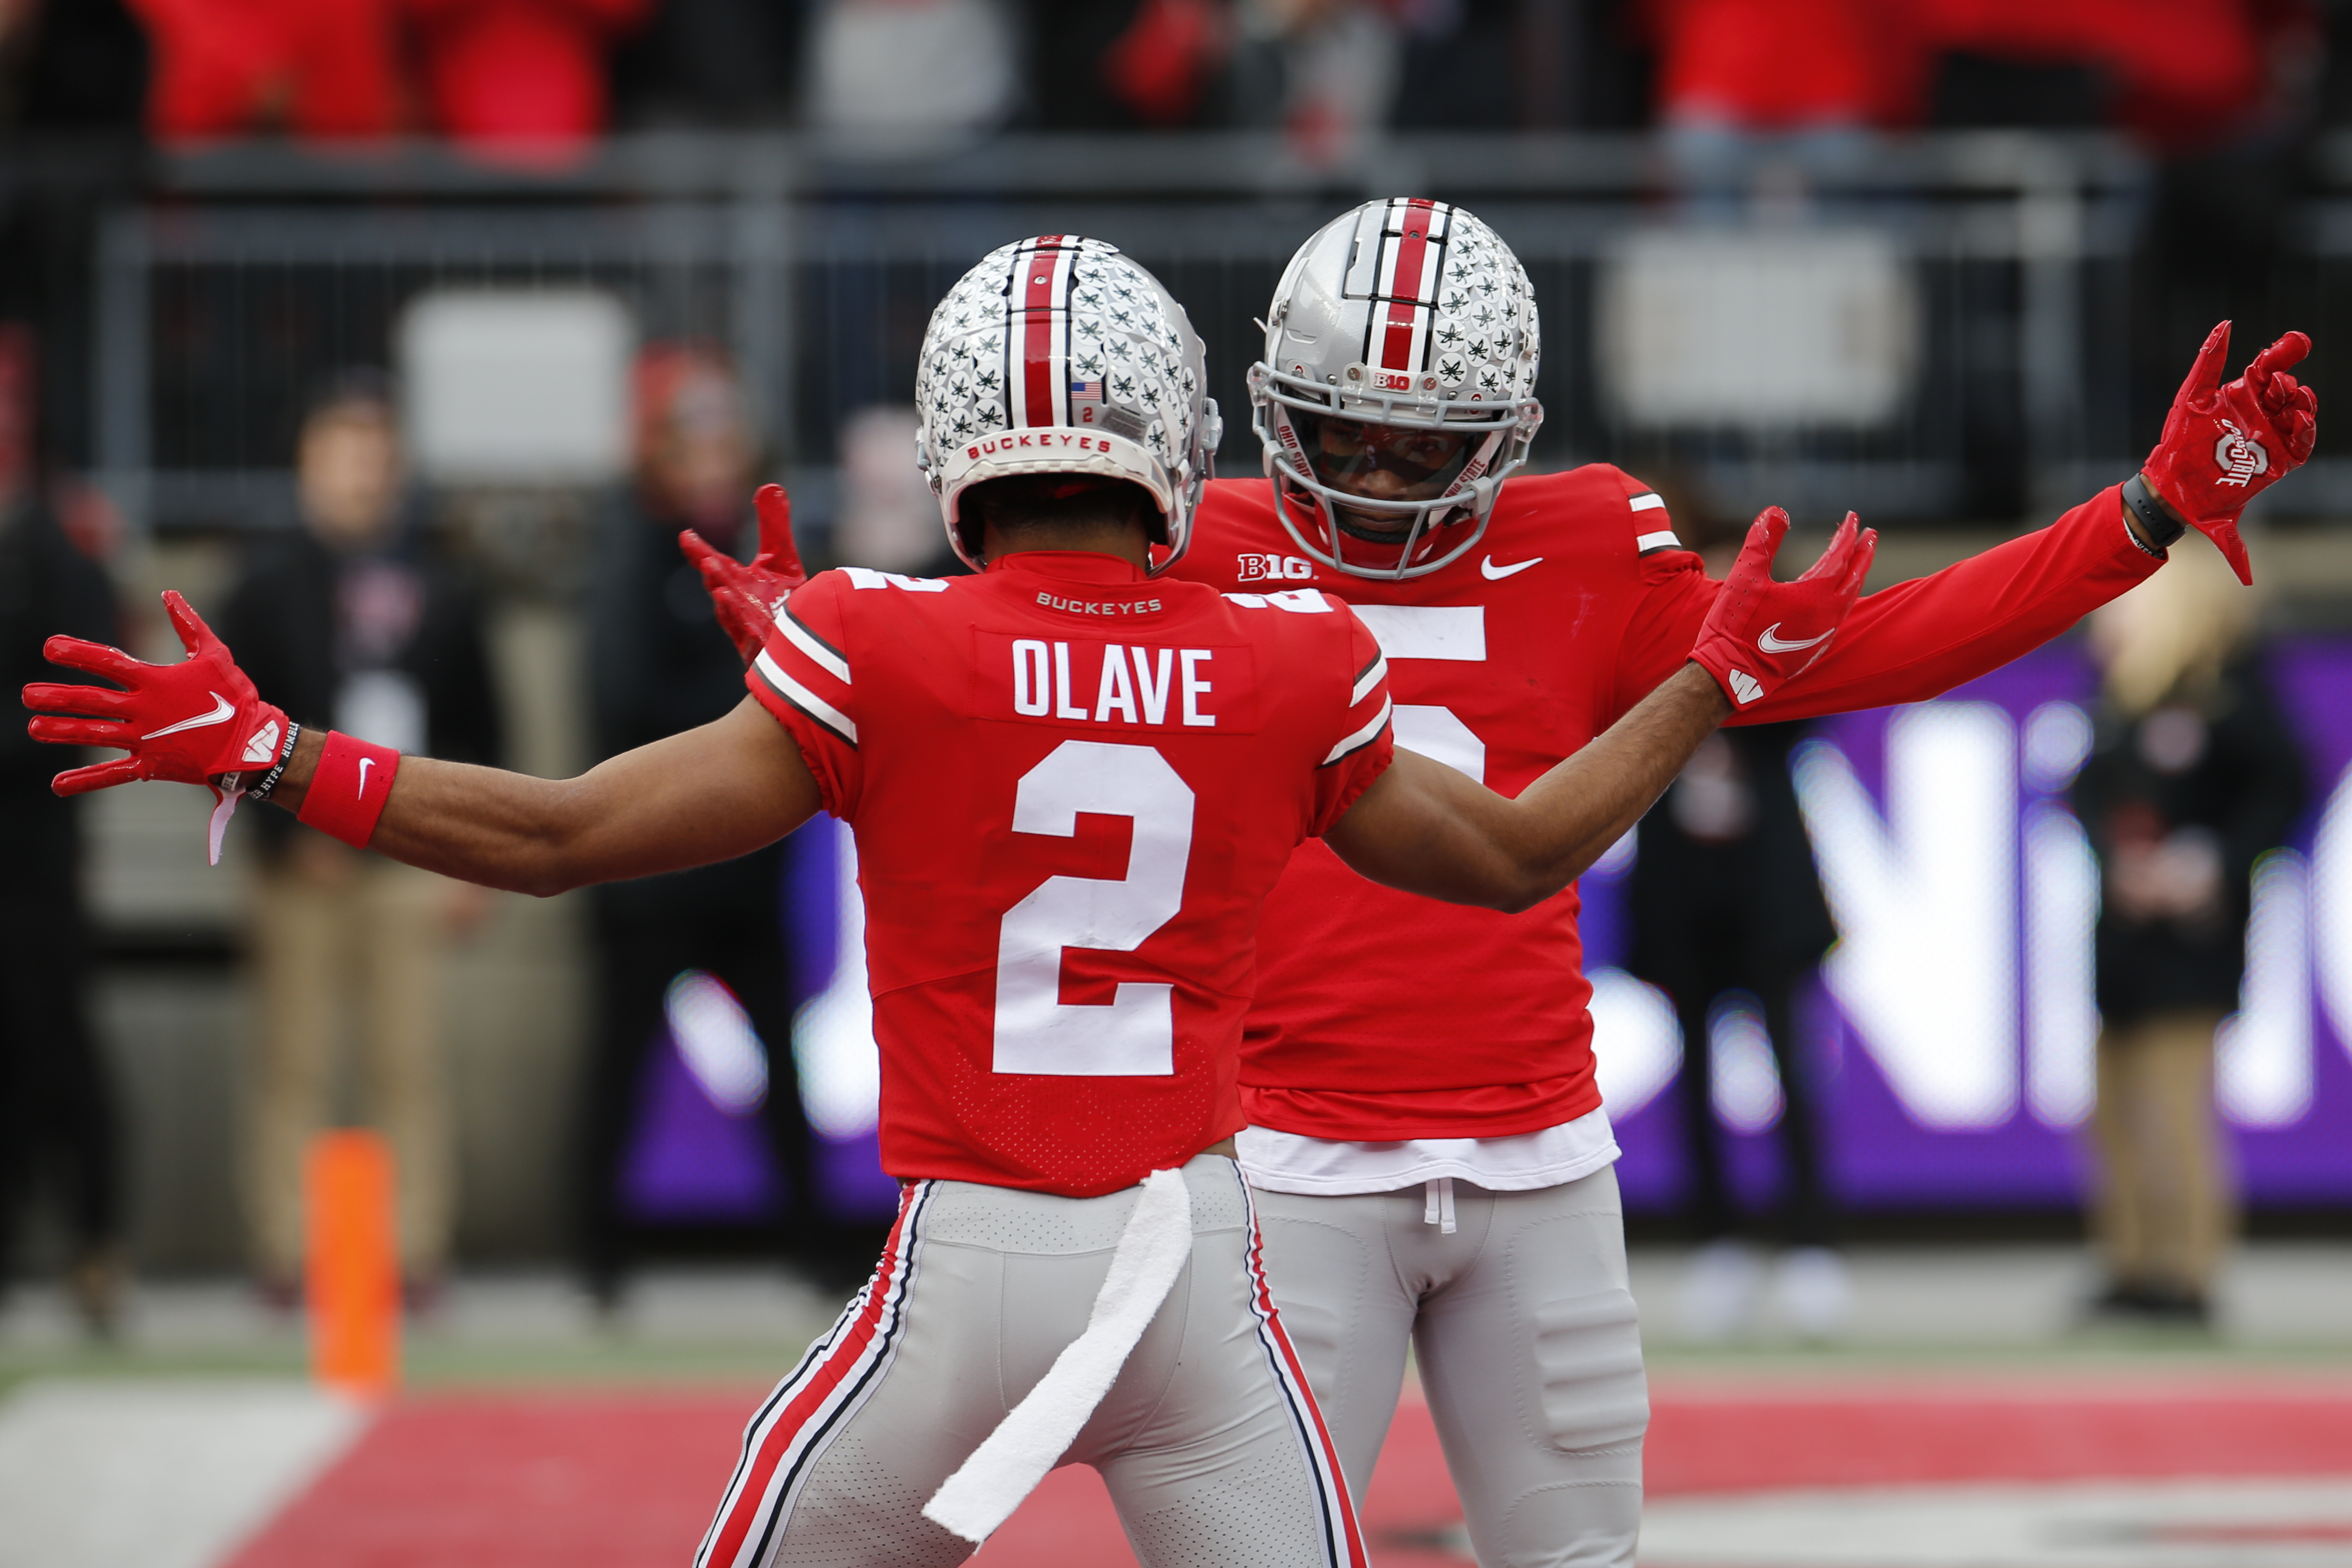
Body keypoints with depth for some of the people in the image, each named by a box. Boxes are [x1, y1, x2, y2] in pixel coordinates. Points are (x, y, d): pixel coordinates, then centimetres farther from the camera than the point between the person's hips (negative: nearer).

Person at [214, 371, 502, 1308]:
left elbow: (477, 735, 12)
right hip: (302, 868, -1)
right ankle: (285, 1255, 4)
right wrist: (291, 832, -8)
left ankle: (416, 1250, 4)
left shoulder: (436, 588, 9)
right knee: (292, 1064, 0)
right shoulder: (268, 586, 3)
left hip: (411, 861, 1)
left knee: (410, 1063, 0)